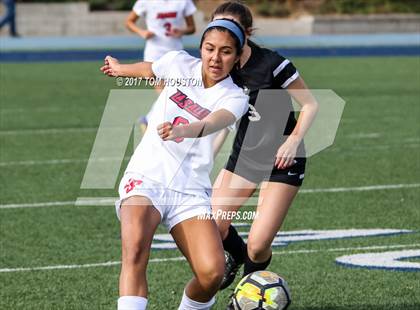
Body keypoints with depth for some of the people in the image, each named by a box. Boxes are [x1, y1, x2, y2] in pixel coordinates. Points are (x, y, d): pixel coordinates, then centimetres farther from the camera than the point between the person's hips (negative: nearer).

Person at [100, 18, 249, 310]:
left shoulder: (234, 98, -3)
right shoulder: (179, 63, 2)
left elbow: (211, 124, -26)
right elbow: (149, 70, 26)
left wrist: (180, 130, -47)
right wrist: (119, 69, 45)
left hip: (191, 191, 0)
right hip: (145, 177, 0)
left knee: (212, 273, -19)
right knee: (135, 250, -30)